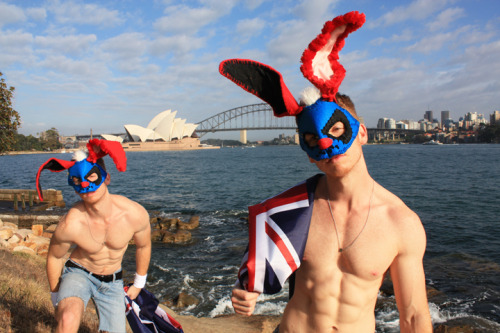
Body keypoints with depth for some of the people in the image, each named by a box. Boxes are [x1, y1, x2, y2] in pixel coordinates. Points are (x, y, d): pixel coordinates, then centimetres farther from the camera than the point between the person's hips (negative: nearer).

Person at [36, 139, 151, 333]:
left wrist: (138, 284, 11)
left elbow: (143, 246, -2)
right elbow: (54, 258, -6)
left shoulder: (135, 214, -24)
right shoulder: (70, 225, -27)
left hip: (112, 282, 3)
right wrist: (56, 298, 7)